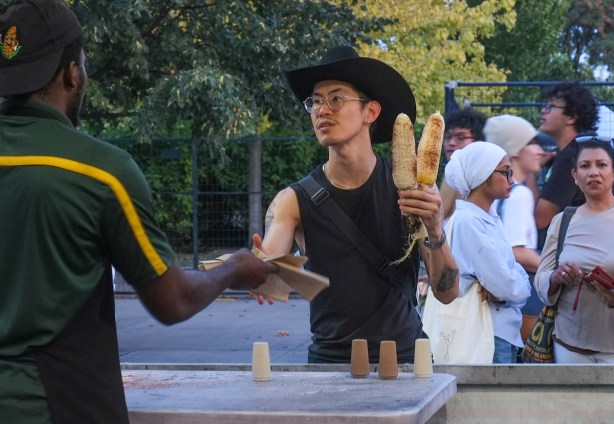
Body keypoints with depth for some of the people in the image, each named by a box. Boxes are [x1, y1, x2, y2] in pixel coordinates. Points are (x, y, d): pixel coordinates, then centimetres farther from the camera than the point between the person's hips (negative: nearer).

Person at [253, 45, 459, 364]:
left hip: (403, 358, -2)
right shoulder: (293, 201, 1)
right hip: (329, 359, 3)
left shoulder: (408, 187, -1)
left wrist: (434, 231, -20)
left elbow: (447, 293, -3)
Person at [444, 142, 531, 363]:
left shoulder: (491, 220, 14)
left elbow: (520, 278, 9)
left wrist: (501, 291, -11)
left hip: (505, 332, 9)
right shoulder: (468, 221, -15)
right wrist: (521, 286, 1)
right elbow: (507, 286, -20)